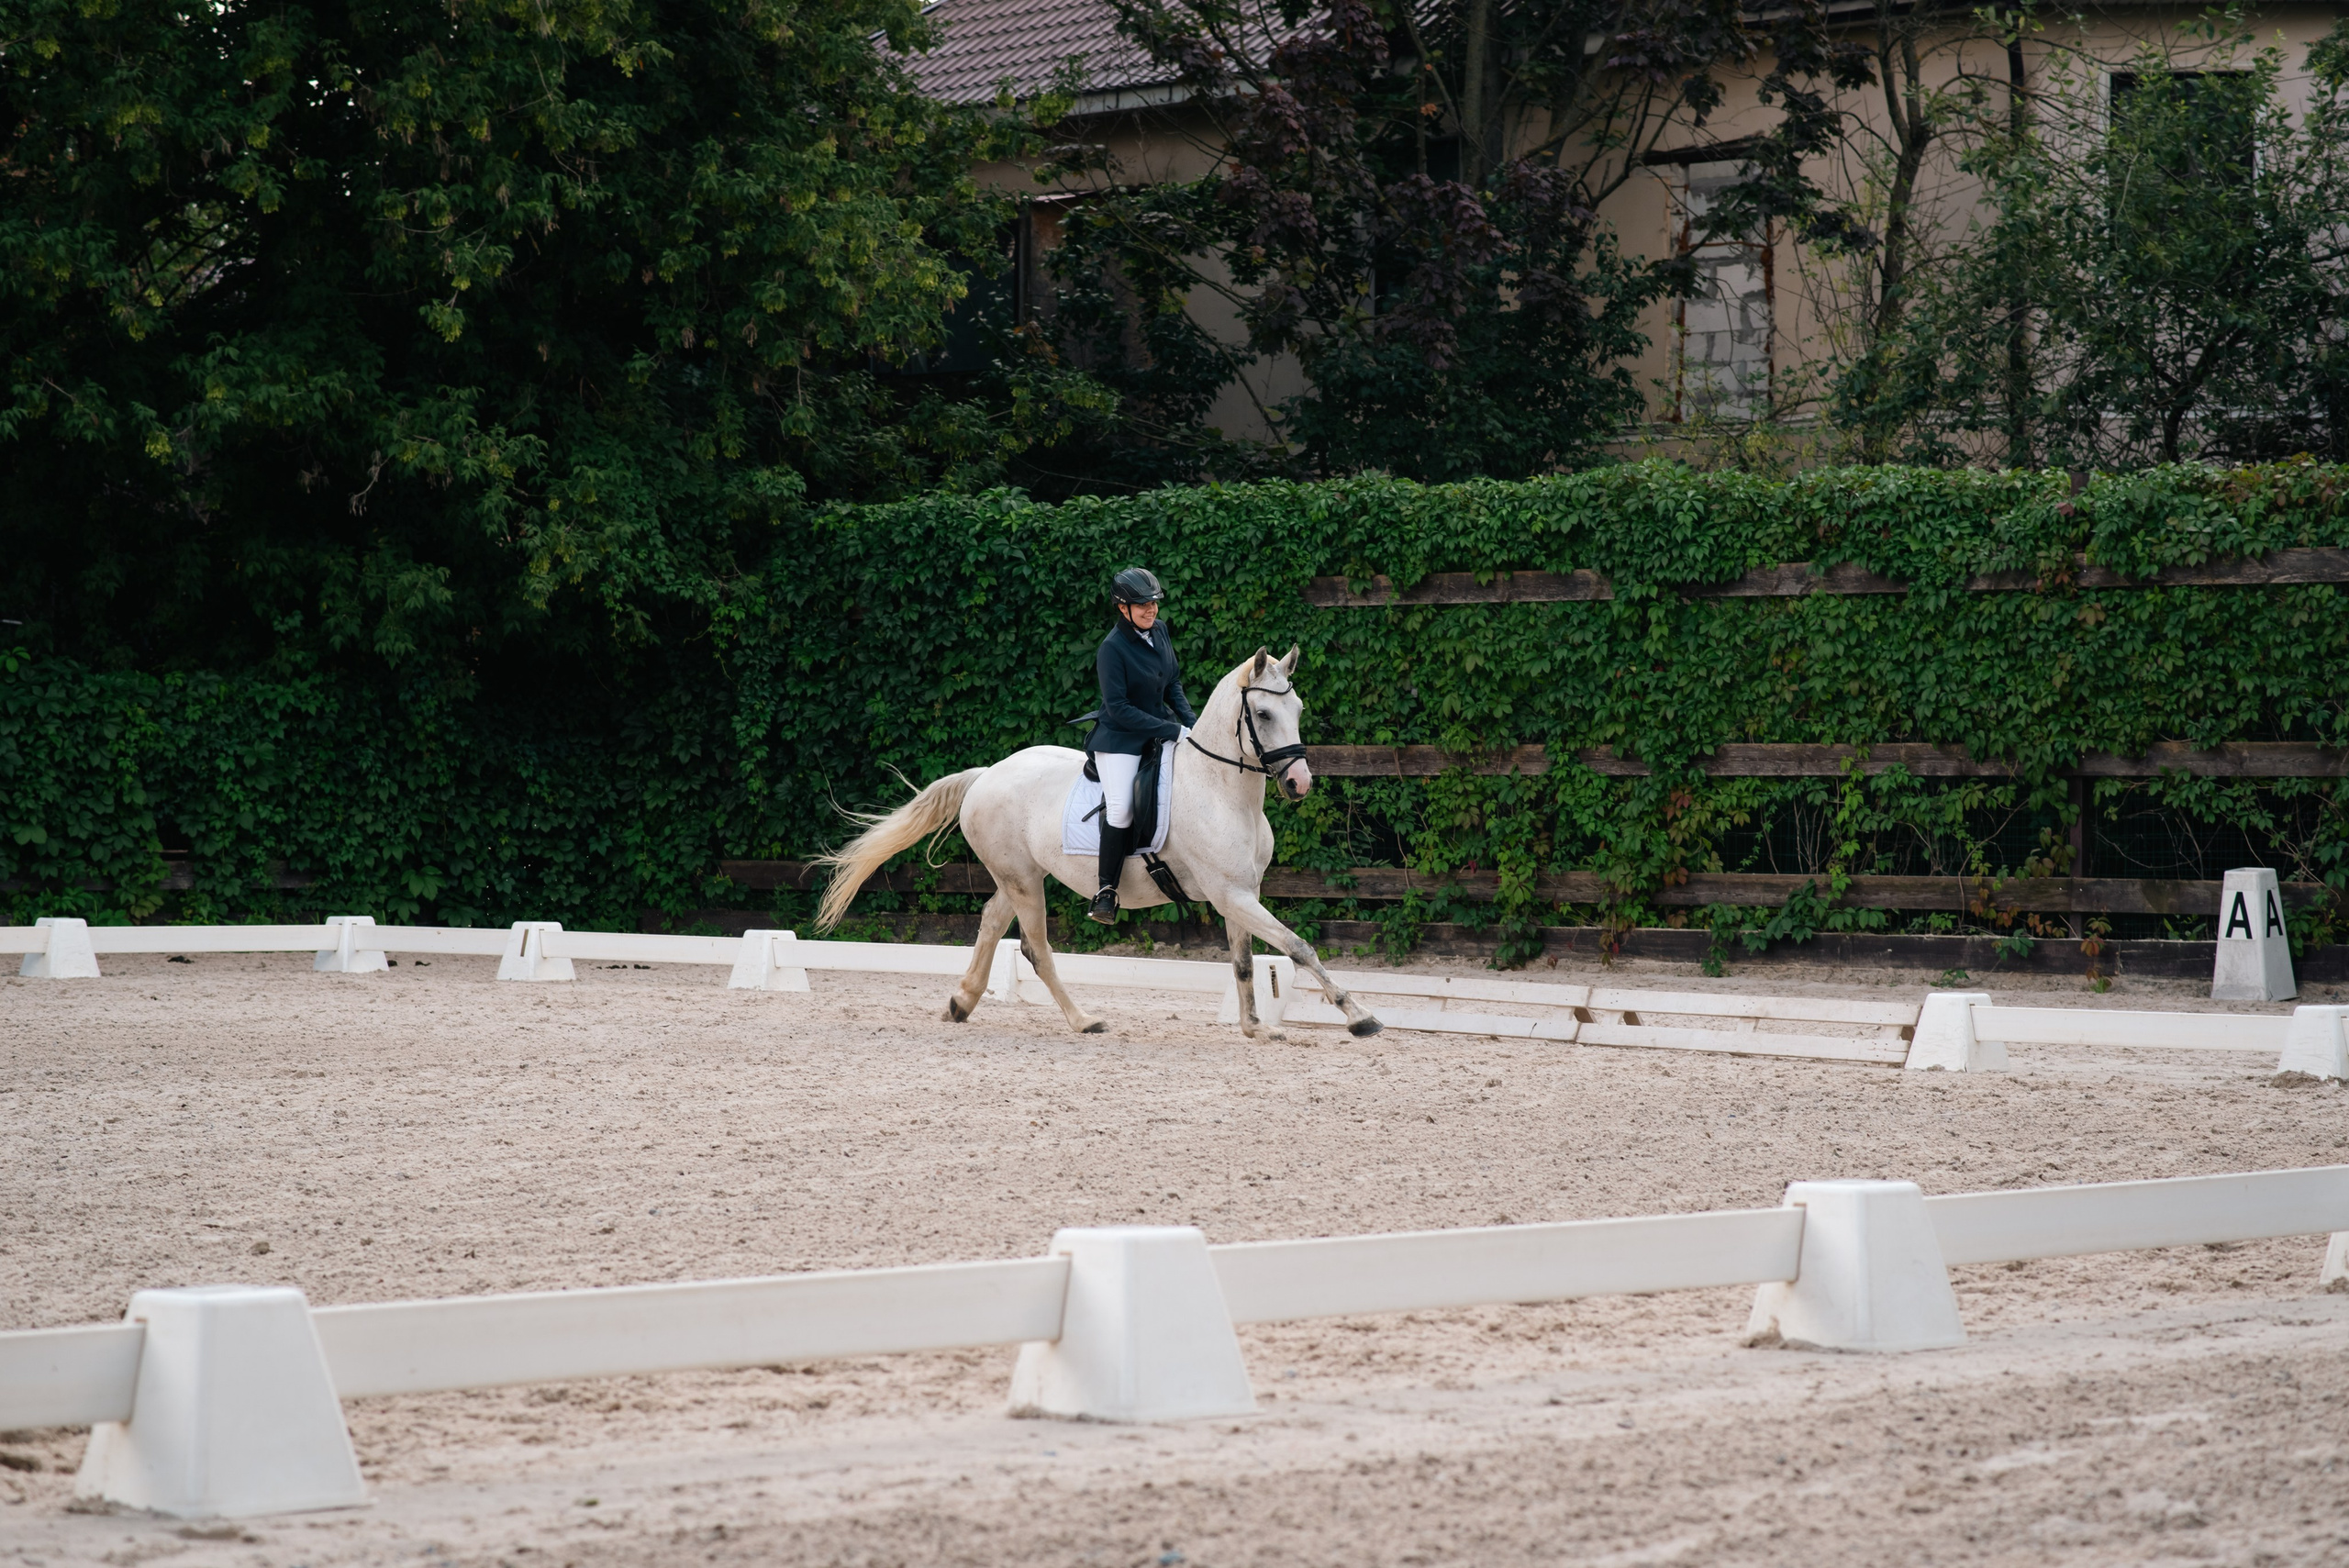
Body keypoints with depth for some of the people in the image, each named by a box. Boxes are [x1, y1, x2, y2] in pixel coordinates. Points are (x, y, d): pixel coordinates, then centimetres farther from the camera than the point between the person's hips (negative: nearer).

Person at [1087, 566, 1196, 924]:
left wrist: (1193, 723, 0)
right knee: (1121, 810, -22)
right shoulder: (1113, 648, -17)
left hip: (1161, 729, 8)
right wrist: (1173, 730, -21)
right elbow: (1118, 708, -20)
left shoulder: (1159, 632, 4)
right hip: (1121, 738, -8)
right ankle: (1106, 892, -15)